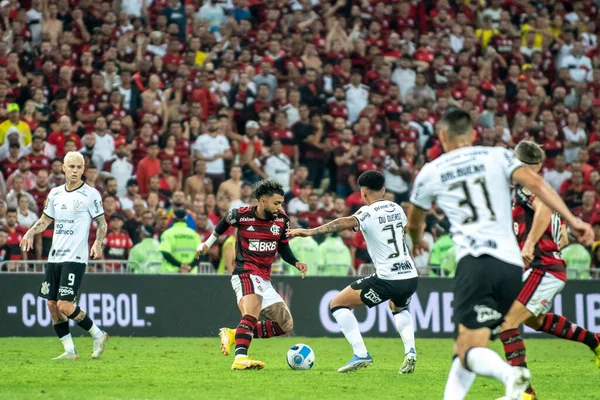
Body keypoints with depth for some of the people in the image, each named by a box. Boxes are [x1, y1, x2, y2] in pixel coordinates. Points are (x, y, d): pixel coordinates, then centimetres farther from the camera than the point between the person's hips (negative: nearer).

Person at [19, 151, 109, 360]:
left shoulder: (90, 194, -5)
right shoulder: (55, 193, 11)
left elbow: (102, 223, -1)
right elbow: (45, 220, 21)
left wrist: (98, 243, -19)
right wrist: (30, 233, 3)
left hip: (75, 258, -7)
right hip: (54, 257, 7)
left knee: (65, 305, -14)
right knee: (52, 304, 3)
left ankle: (98, 335, 5)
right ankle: (69, 350, 12)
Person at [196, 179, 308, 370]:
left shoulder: (282, 220, 2)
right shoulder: (241, 215, -9)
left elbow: (283, 248, 15)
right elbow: (225, 221, 14)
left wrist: (296, 263, -4)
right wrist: (209, 242, 24)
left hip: (264, 279, 7)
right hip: (245, 274, -7)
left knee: (286, 324, 5)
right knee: (252, 312, -33)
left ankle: (234, 334, 7)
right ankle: (240, 358, -46)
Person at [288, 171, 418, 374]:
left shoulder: (368, 212, -6)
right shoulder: (396, 209, 14)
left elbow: (347, 222, -26)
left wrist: (311, 231, -35)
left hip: (388, 278, -7)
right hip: (411, 276, 7)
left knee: (338, 304, 5)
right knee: (398, 308, 39)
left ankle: (361, 354, -7)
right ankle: (410, 350, 14)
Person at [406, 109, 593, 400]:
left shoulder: (430, 172, 15)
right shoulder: (498, 156, 15)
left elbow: (413, 223, 32)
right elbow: (534, 183, -2)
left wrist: (416, 242, 54)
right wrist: (572, 220, -3)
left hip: (474, 263, -3)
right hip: (512, 265, 3)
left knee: (469, 351, -12)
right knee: (464, 346, 18)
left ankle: (510, 374, -41)